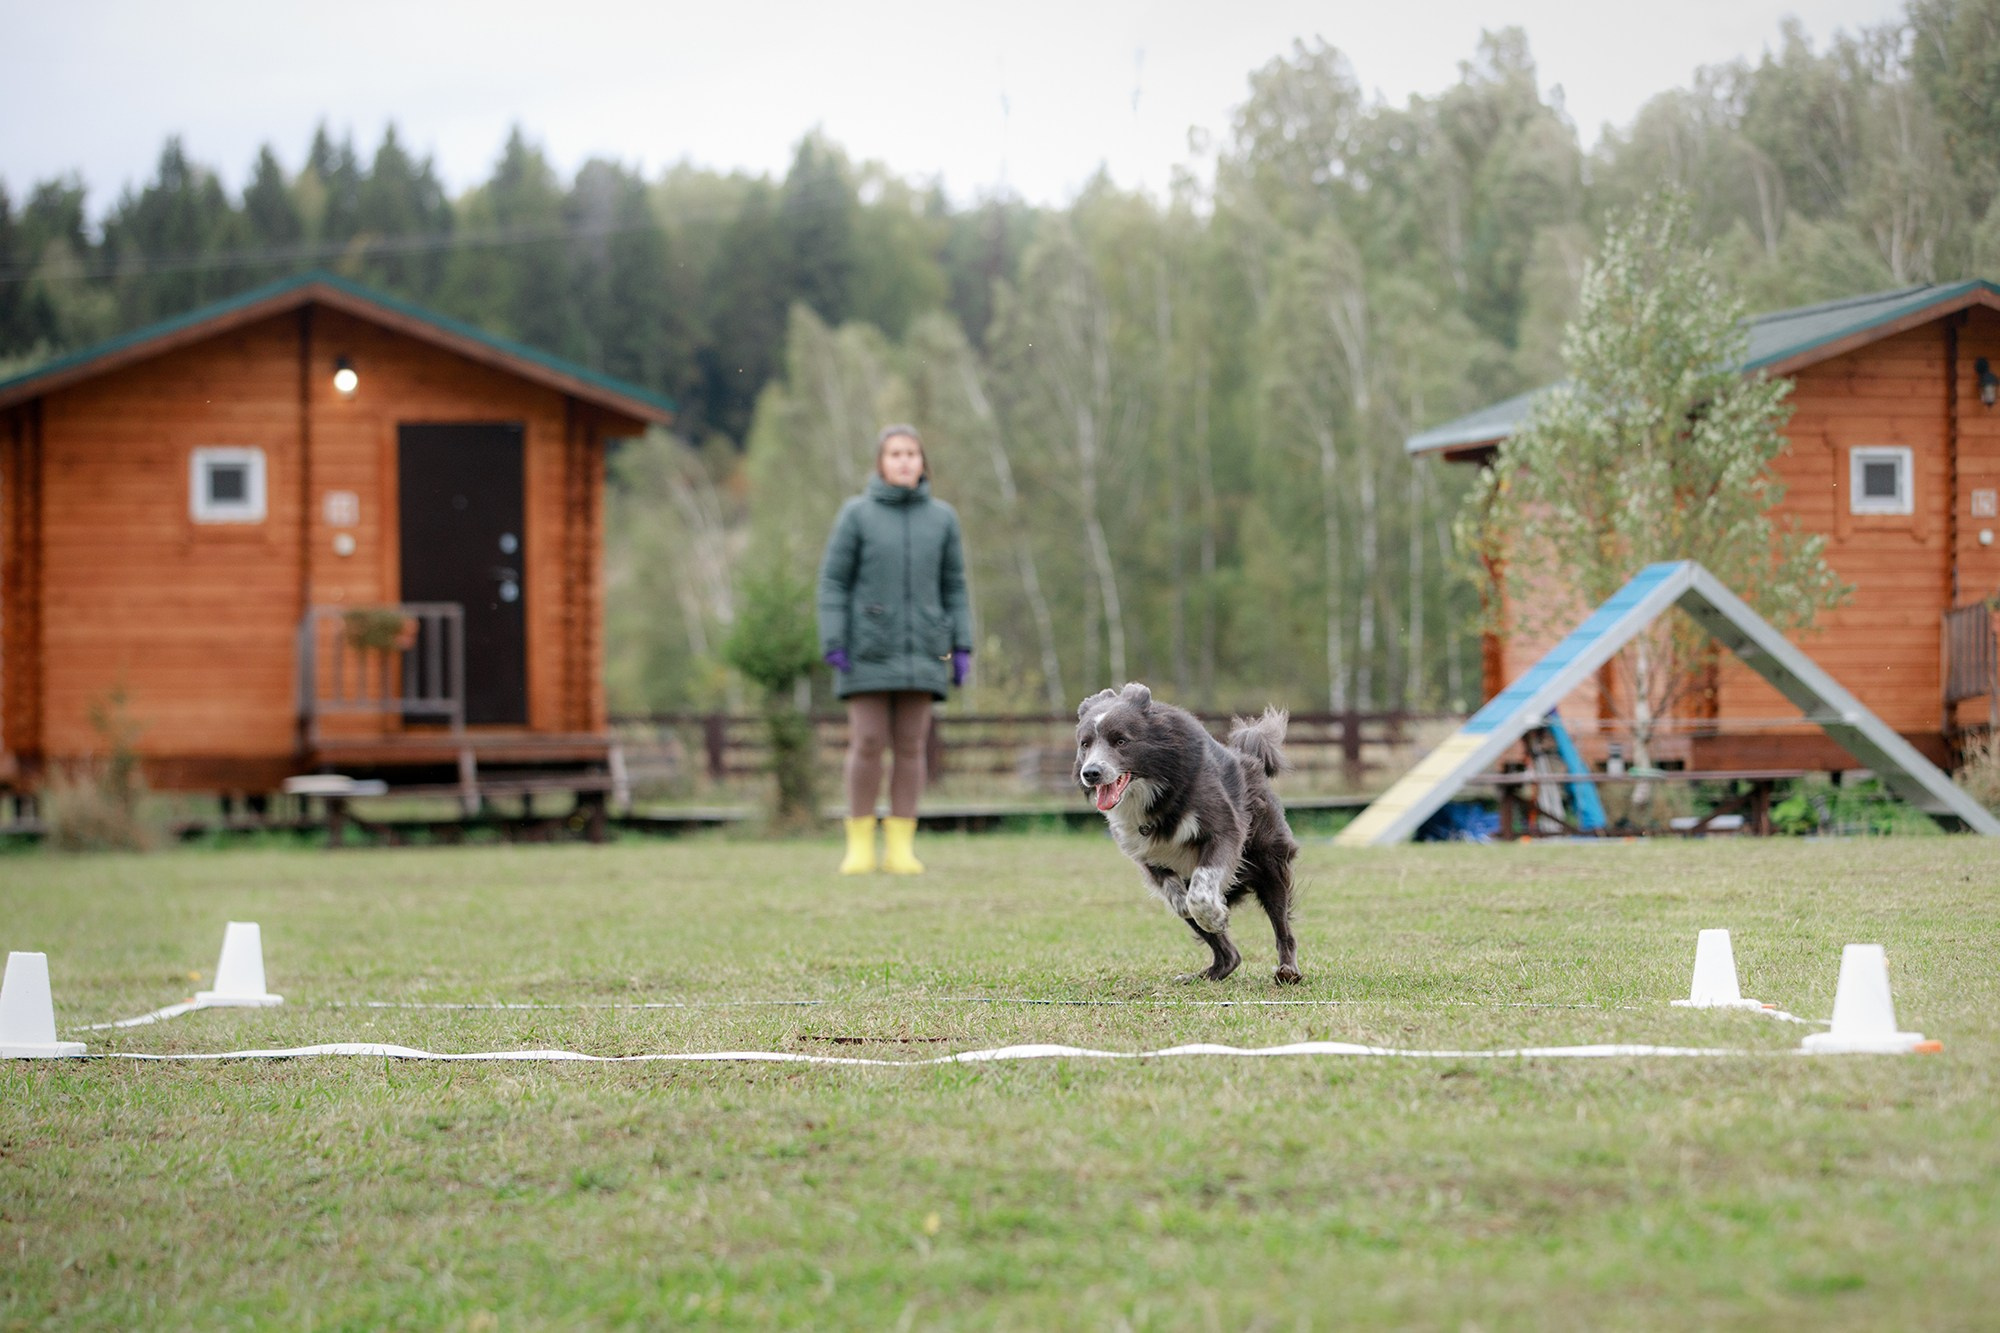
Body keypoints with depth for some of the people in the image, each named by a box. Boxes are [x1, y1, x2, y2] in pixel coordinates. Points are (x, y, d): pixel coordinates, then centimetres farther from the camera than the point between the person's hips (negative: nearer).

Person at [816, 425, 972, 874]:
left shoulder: (942, 518, 6)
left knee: (910, 746, 2)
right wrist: (833, 644, -10)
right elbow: (834, 581, -2)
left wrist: (962, 647, 3)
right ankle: (860, 843, 5)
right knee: (867, 744, -4)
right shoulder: (857, 515, -1)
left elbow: (953, 585, 9)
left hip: (921, 651, 2)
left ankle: (901, 846, 7)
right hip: (869, 649, -2)